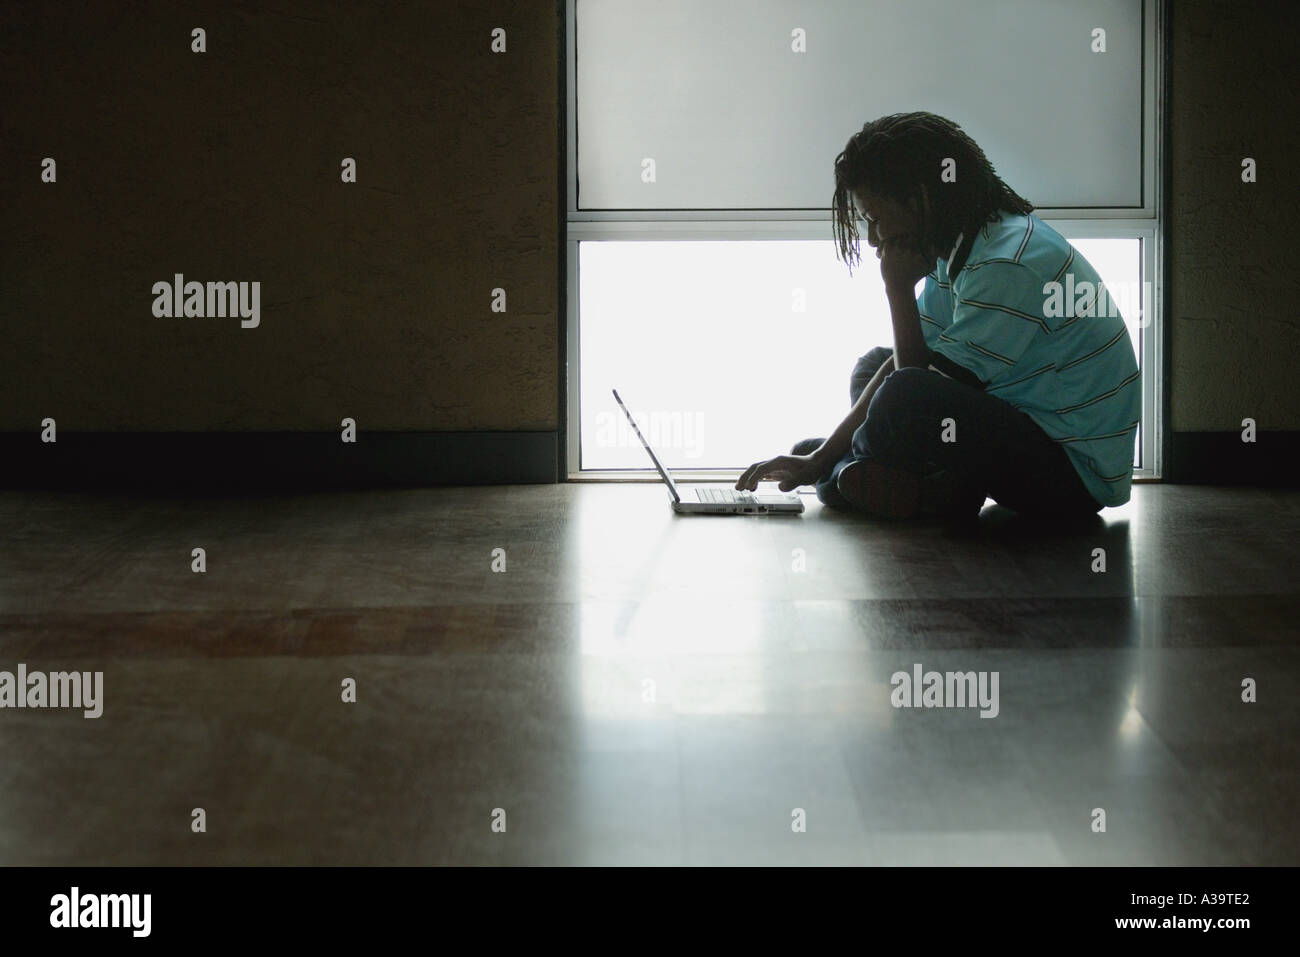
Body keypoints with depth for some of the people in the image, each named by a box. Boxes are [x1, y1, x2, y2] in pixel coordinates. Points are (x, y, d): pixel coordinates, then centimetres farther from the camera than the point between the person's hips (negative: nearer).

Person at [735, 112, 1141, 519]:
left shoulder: (1008, 266, -23)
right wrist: (819, 460, 4)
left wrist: (899, 289, -13)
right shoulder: (957, 250, 7)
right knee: (873, 366, 19)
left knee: (910, 395, -31)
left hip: (1077, 470, -10)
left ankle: (846, 473, 0)